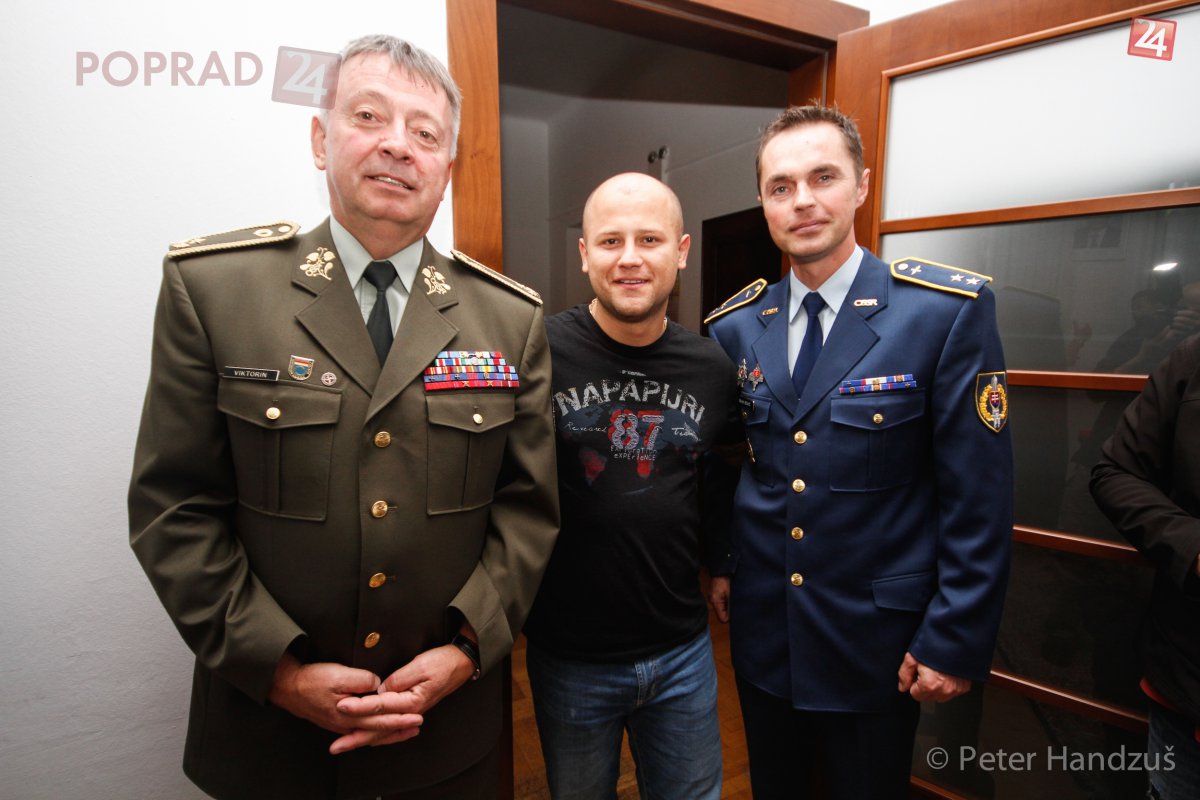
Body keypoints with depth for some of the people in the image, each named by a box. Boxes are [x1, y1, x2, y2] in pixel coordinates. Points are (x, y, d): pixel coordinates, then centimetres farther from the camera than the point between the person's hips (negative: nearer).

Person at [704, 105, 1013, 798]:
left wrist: (955, 642, -12)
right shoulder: (733, 326, -2)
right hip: (761, 632, 4)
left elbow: (979, 499, -12)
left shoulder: (951, 310, -13)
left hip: (875, 643, -3)